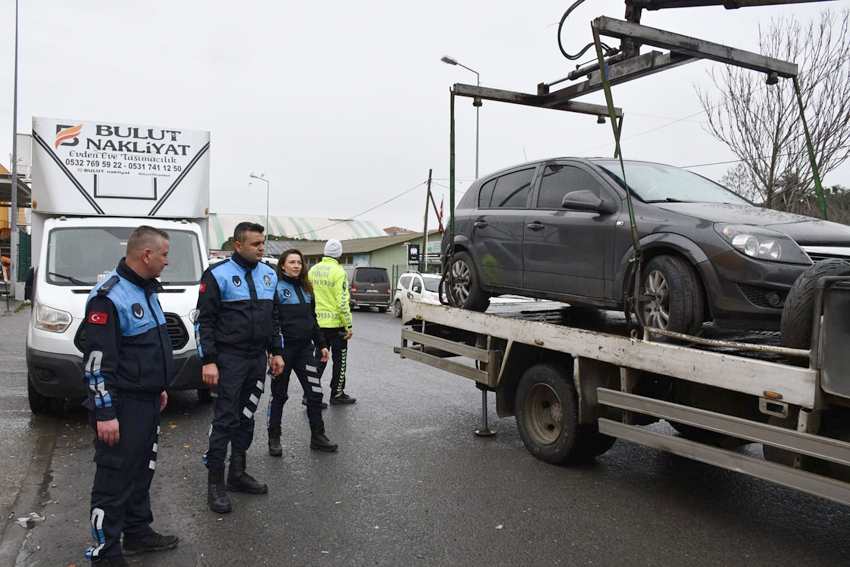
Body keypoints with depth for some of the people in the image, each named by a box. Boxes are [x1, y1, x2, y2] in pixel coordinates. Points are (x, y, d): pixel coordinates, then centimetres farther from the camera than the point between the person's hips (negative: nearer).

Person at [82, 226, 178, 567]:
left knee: (142, 472, 19)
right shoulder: (108, 296, -18)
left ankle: (138, 534, 33)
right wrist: (105, 413, -20)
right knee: (114, 480, 1)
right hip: (121, 406, -9)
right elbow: (97, 360, -20)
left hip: (148, 401, 9)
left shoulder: (146, 289, 12)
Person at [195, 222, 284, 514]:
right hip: (229, 359, -6)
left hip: (257, 359, 6)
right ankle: (215, 483, 8)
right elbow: (204, 321, -10)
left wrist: (276, 352, 12)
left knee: (246, 418, 13)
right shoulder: (218, 275, -9)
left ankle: (238, 473, 26)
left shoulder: (269, 275, 10)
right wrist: (208, 361, -15)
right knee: (225, 419, -3)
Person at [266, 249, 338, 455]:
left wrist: (321, 344, 17)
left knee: (315, 392, 5)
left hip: (305, 349, 6)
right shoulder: (276, 287, -7)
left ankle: (317, 436, 17)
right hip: (284, 349, -6)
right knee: (279, 395, 6)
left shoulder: (305, 288, 14)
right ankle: (274, 439, 19)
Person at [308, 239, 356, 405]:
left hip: (317, 323, 6)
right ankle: (337, 393, 16)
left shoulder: (313, 270, 6)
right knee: (339, 359, 8)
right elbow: (342, 302, -19)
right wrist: (349, 326, -13)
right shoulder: (338, 272, -15)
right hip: (335, 323, -6)